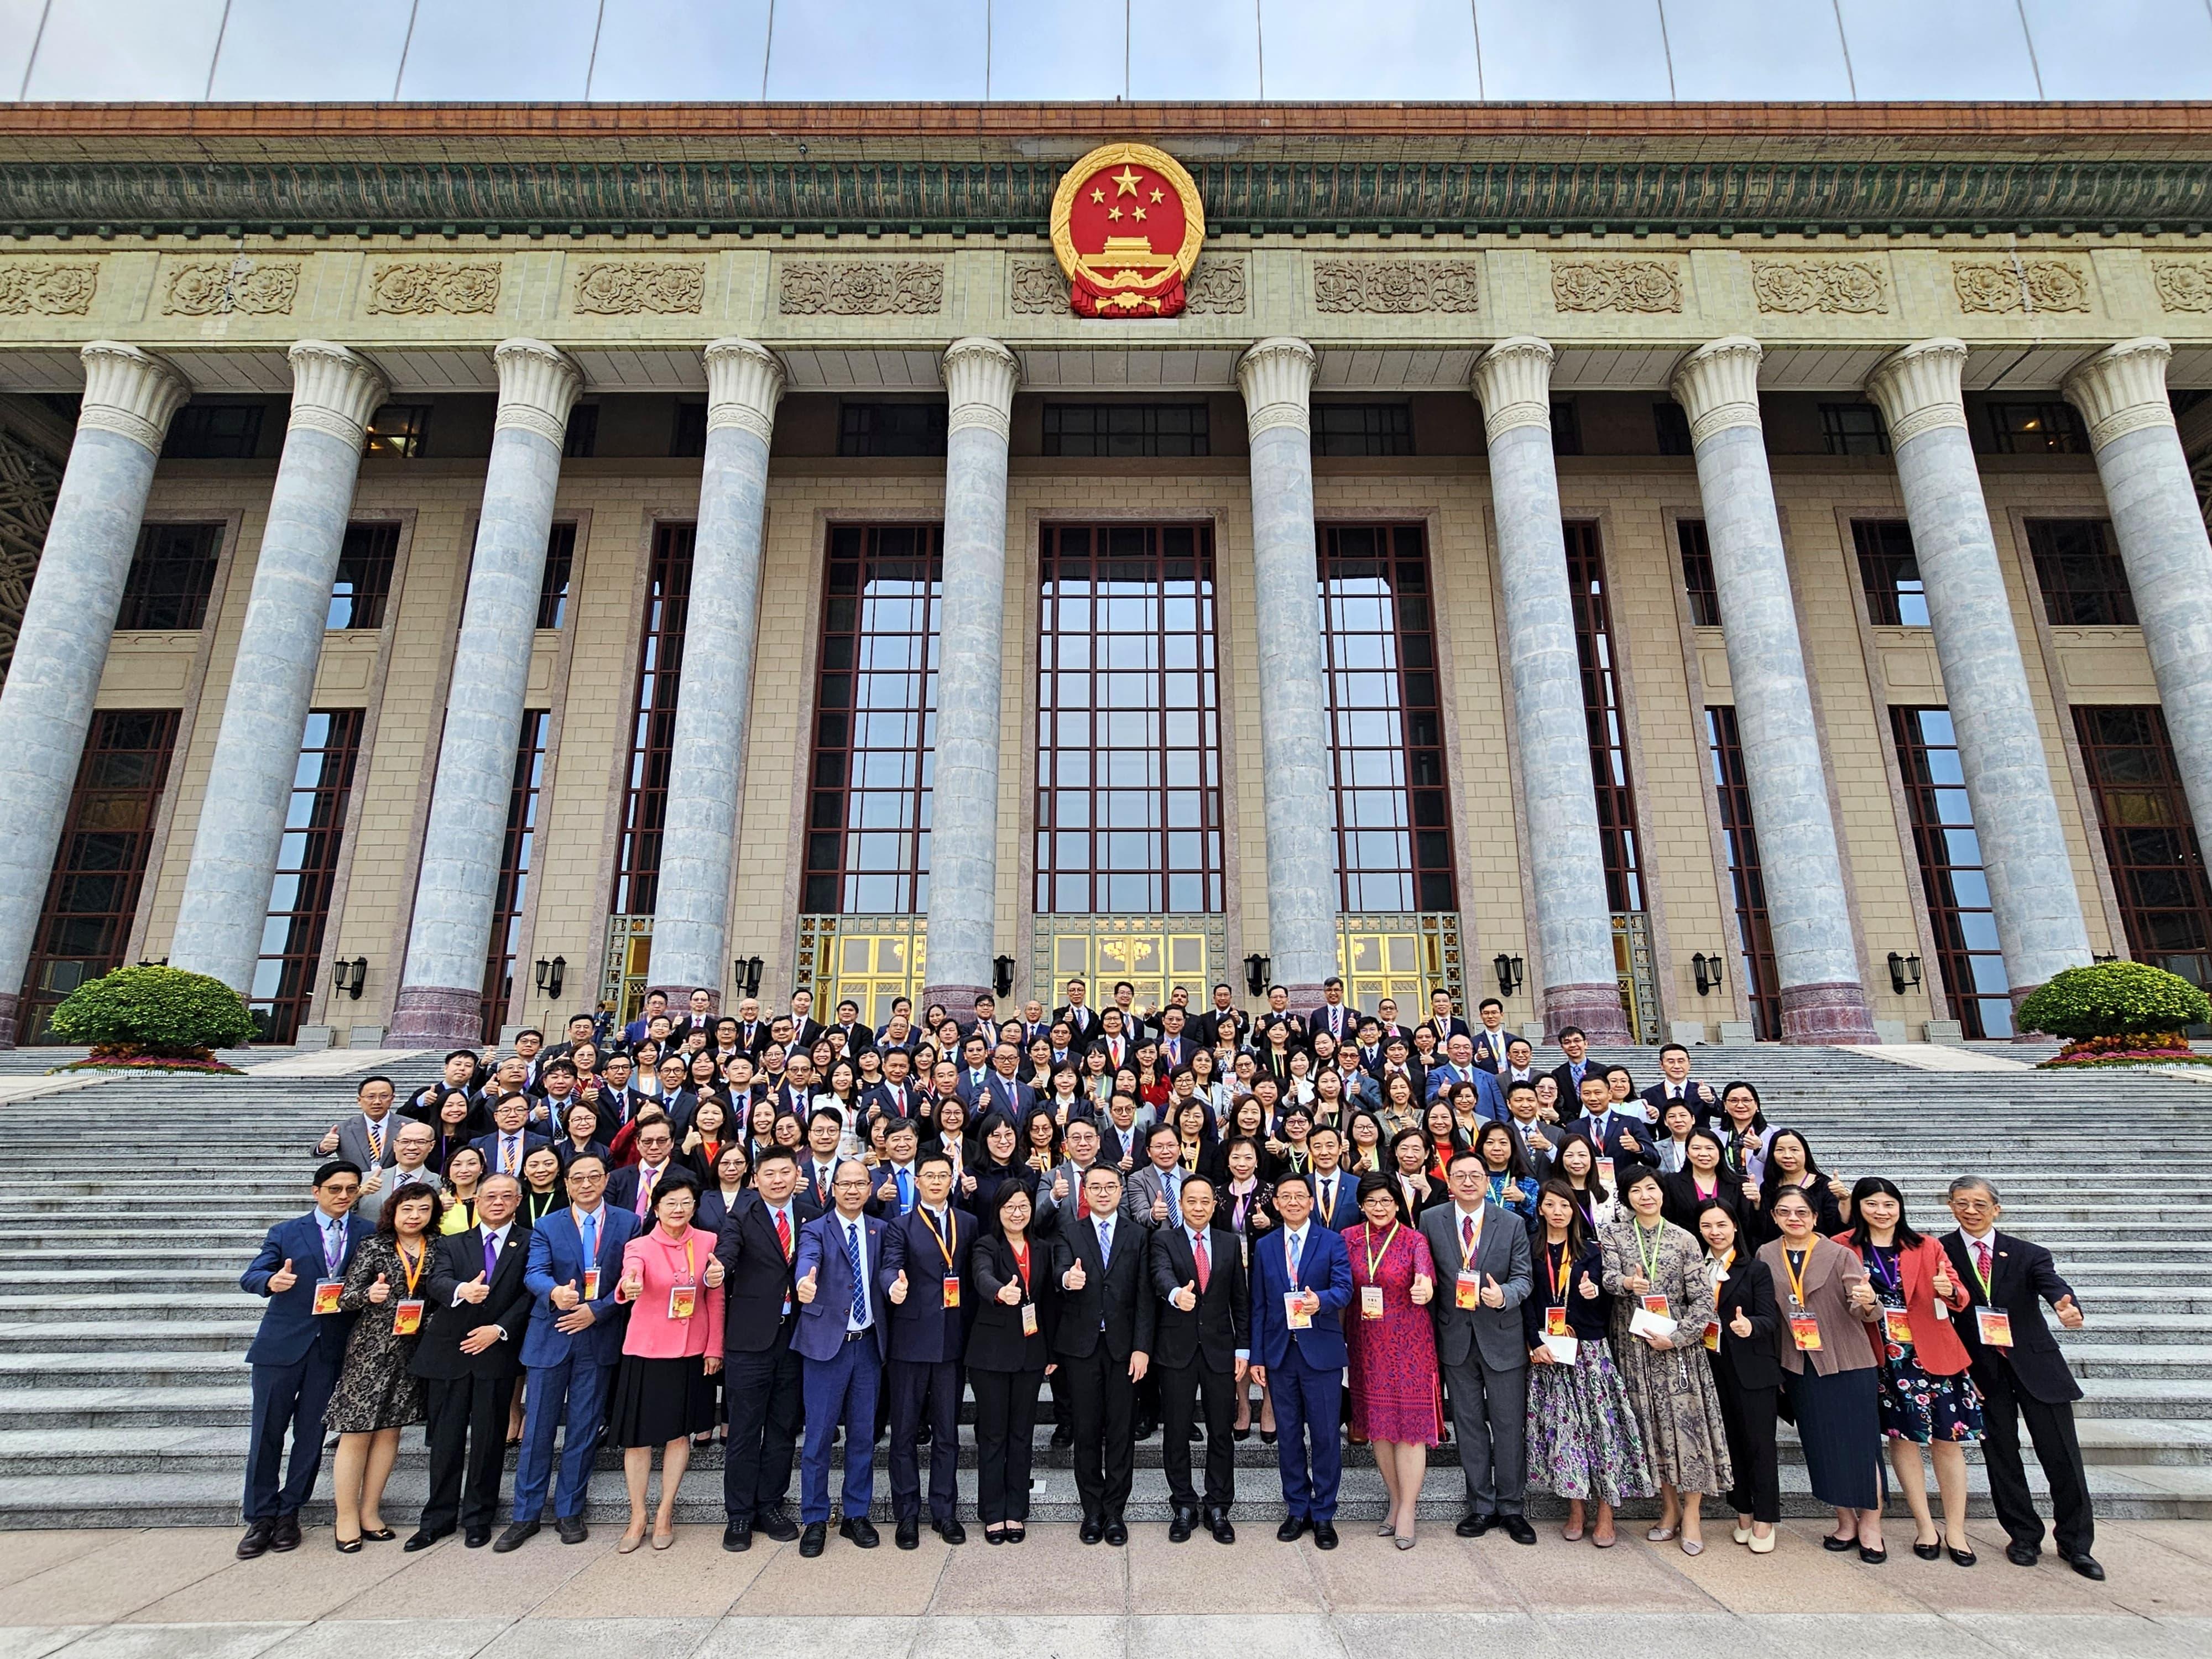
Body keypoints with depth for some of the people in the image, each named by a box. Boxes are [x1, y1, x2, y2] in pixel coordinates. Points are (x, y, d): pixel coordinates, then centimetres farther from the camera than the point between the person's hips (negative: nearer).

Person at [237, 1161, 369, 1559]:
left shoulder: (369, 1235, 6)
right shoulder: (286, 1233, 6)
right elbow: (249, 1277, -3)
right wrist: (271, 1281, -25)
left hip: (333, 1348, 0)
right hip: (282, 1344, 0)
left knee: (311, 1433, 6)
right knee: (267, 1431, 4)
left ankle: (289, 1513, 20)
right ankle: (260, 1518, 17)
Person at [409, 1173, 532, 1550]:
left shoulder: (530, 1244, 4)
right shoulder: (452, 1243, 11)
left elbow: (531, 1293, -3)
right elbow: (437, 1282, -6)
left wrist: (500, 1329, -14)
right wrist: (462, 1290, -28)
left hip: (497, 1352, -2)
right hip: (449, 1351, 2)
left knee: (489, 1440, 4)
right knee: (445, 1438, 8)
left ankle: (478, 1518, 18)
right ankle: (438, 1518, 22)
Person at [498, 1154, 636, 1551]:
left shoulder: (628, 1224, 2)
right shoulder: (547, 1226, 3)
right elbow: (534, 1274, -11)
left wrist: (596, 1310, -14)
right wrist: (555, 1292, -32)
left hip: (599, 1337, 0)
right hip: (550, 1337, 0)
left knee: (584, 1429, 8)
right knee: (538, 1428, 6)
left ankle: (569, 1512, 22)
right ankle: (525, 1515, 20)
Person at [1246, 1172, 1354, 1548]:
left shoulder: (1332, 1242, 0)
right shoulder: (1264, 1247, 8)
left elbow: (1344, 1289, -13)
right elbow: (1258, 1306, 8)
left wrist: (1321, 1300, -34)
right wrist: (1257, 1357, 4)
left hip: (1322, 1352, -3)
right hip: (1279, 1353, 3)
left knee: (1325, 1435, 3)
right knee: (1288, 1436, 11)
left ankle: (1323, 1514, 17)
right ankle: (1297, 1509, 26)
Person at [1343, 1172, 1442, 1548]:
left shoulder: (1414, 1240, -7)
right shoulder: (1349, 1239, 1)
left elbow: (1425, 1278, -25)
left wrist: (1423, 1290, -47)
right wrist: (1342, 1333, -9)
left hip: (1409, 1343, -3)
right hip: (1367, 1344, 3)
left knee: (1410, 1424, -2)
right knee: (1378, 1424, 10)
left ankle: (1407, 1512, 9)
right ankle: (1396, 1502, 25)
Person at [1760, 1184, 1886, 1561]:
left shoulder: (1839, 1254, -6)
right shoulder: (1766, 1255, 2)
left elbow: (1863, 1311, -13)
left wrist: (1868, 1302, -36)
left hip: (1849, 1363, -3)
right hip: (1800, 1367, 3)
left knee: (1860, 1442, 0)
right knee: (1823, 1447, 9)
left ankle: (1870, 1524, 17)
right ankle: (1845, 1520, 26)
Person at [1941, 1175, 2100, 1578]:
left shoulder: (2027, 1254, -1)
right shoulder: (1942, 1253, -3)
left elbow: (2052, 1283, -18)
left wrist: (2067, 1306, -41)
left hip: (2035, 1364, 0)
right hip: (1982, 1371, 0)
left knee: (2062, 1455, 5)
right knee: (2000, 1455, 8)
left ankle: (2075, 1543, 23)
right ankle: (2025, 1537, 25)